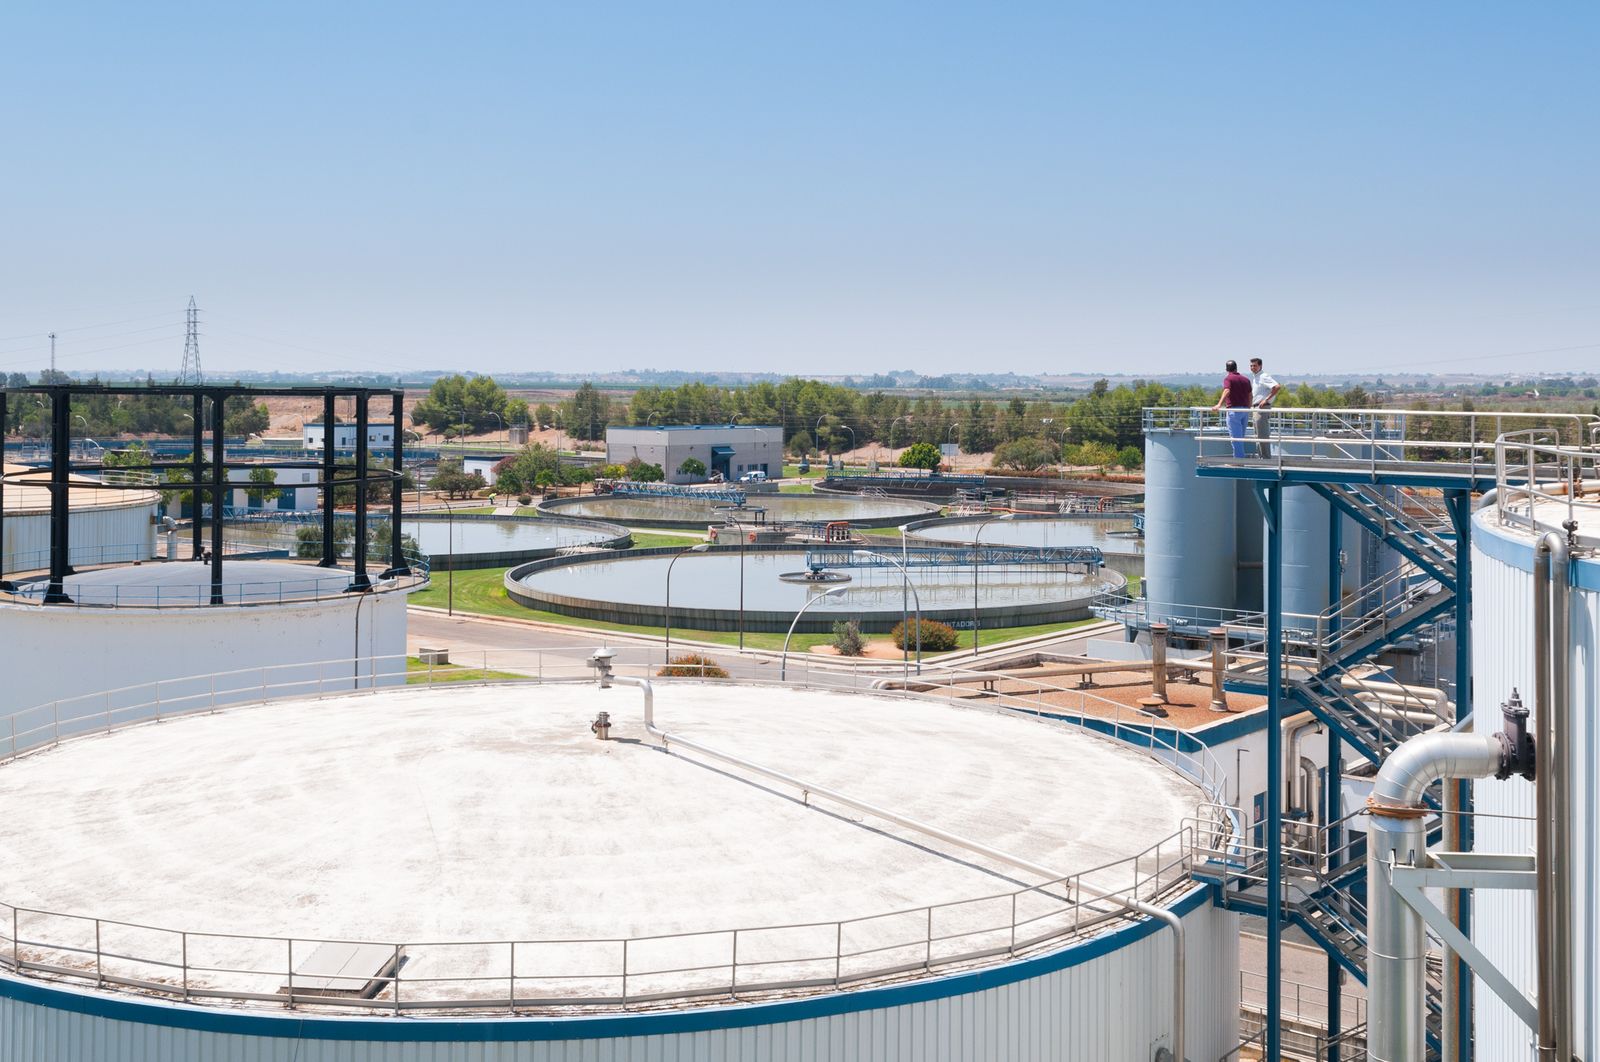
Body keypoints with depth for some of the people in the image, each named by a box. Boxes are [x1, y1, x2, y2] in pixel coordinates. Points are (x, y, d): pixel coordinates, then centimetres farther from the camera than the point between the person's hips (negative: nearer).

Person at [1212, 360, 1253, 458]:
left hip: (1234, 409, -6)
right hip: (1245, 409, 6)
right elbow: (1250, 396, 18)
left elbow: (1226, 391, -23)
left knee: (1235, 436, -4)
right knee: (1240, 436, 14)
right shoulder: (1246, 379, 14)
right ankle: (1240, 457, 19)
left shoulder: (1228, 378, -5)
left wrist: (1219, 404, -34)